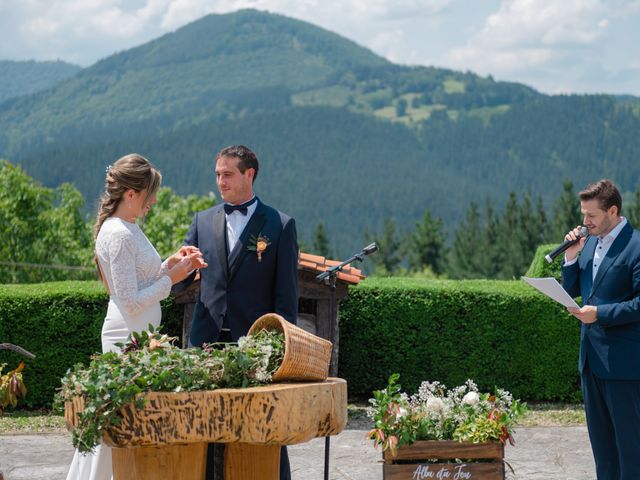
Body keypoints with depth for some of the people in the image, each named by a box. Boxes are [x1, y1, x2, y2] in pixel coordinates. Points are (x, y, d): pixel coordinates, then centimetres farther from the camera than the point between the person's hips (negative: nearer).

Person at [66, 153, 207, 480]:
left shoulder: (127, 229, 12)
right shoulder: (119, 235, -17)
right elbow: (131, 302, -19)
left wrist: (169, 265, 6)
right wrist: (171, 278, -12)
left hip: (137, 336, 10)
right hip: (129, 339, -10)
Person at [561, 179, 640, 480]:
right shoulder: (589, 243, 10)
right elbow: (572, 291, 13)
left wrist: (600, 314, -22)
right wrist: (571, 258, -3)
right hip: (592, 355, 8)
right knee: (600, 434, 15)